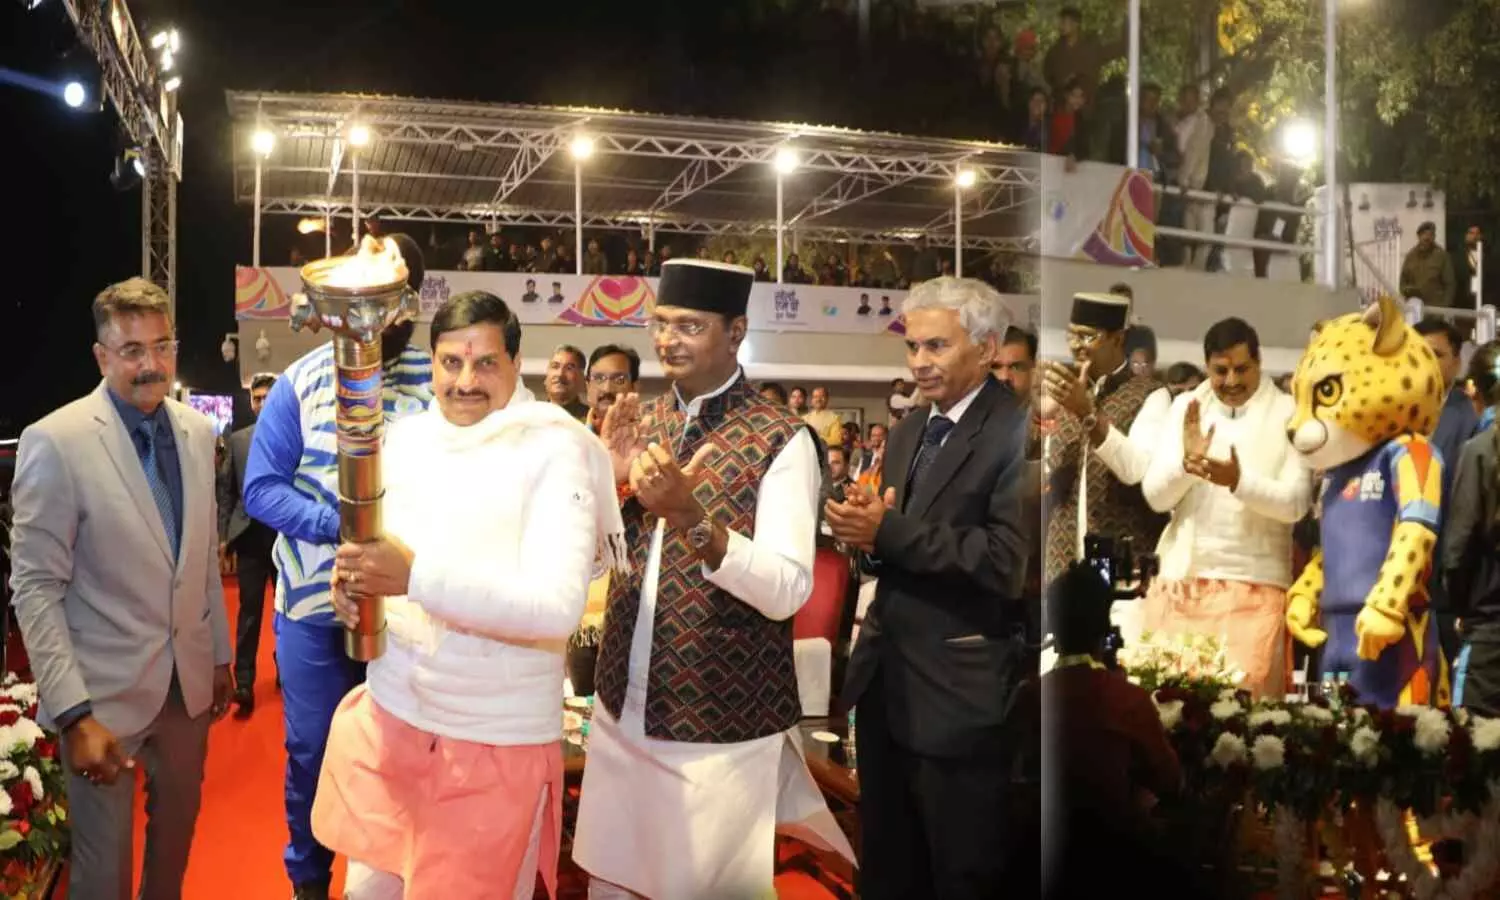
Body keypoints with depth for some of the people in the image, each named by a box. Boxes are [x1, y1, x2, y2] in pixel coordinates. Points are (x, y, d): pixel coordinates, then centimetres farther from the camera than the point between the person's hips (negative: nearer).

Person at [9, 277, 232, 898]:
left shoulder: (198, 432, 2)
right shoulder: (56, 442, -15)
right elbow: (35, 588, -14)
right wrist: (74, 714, -19)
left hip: (189, 682, 5)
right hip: (105, 691, -5)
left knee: (178, 831, 21)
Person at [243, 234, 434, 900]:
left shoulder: (438, 379, -3)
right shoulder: (300, 381, -3)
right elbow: (261, 488, -6)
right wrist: (340, 527, -20)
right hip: (315, 602, 0)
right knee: (312, 750, 12)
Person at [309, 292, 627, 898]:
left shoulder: (556, 450, -15)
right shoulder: (403, 437, 4)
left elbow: (558, 605, -26)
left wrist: (417, 576, -31)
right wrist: (354, 576, -9)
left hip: (498, 743, -5)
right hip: (389, 716, 6)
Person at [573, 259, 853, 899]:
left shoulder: (782, 440, -13)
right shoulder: (642, 424, 5)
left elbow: (786, 592, -20)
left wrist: (691, 517, -33)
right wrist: (608, 477, -12)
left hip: (719, 727, -5)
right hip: (621, 711, 6)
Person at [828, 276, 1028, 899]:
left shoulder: (1017, 431, -14)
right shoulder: (908, 431, 13)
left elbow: (1010, 561, -25)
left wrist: (889, 531, -21)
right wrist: (868, 532, -8)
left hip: (959, 693, -8)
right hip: (883, 680, 8)